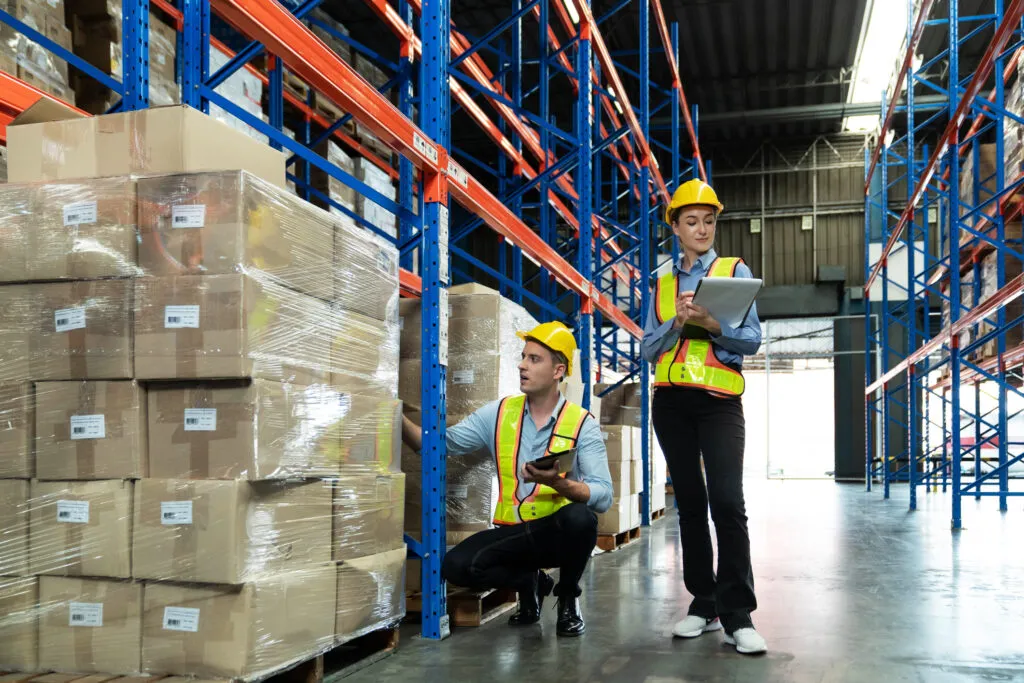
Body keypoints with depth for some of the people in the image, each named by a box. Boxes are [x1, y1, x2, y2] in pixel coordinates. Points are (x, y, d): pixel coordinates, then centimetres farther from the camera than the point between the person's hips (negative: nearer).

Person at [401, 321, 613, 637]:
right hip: (514, 533, 3)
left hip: (559, 532, -2)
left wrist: (558, 483, -35)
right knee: (456, 565, -22)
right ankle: (530, 582, 11)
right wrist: (398, 417, -16)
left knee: (579, 517, -35)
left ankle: (568, 596, -2)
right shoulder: (499, 413, 3)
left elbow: (603, 496, -18)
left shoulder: (582, 424, -8)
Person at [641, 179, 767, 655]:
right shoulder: (661, 285, 16)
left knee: (728, 503, -13)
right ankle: (703, 603, 15)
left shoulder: (735, 272, 7)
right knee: (690, 503, 7)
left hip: (719, 400, -3)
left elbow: (752, 340, -1)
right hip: (671, 400, 4)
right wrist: (677, 323, -9)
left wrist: (712, 324, -18)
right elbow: (647, 349, 9)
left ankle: (737, 615, -8)